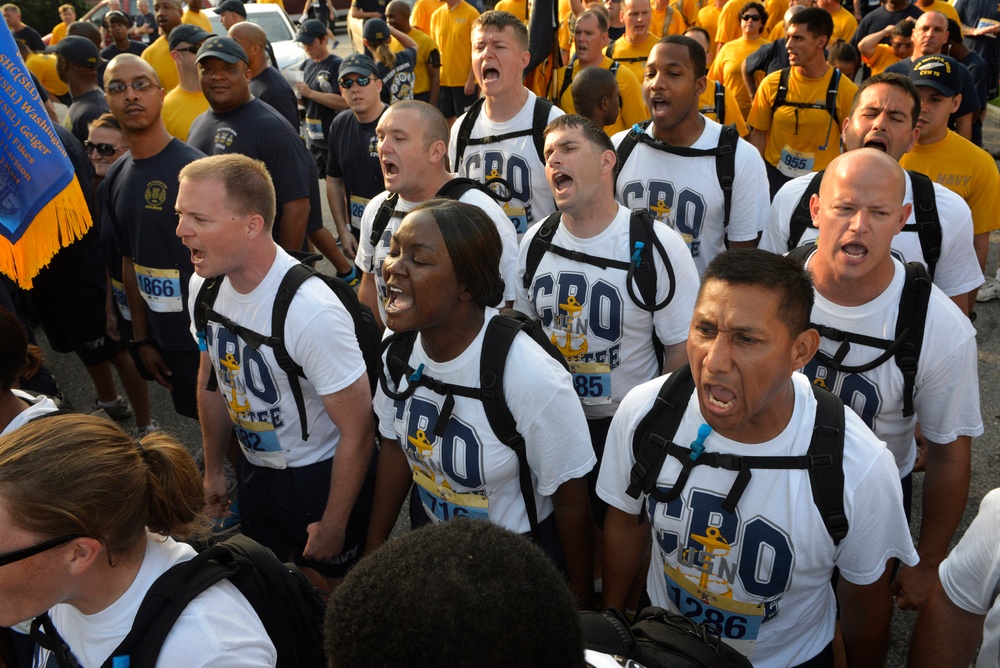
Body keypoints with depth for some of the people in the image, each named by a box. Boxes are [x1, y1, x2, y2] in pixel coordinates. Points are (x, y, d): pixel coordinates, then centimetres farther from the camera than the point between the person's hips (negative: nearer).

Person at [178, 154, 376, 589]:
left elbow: (358, 433, -24)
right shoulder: (204, 285, -9)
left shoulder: (311, 312, -32)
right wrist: (213, 470, 17)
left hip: (321, 478, -6)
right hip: (254, 469, 7)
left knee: (324, 592, 16)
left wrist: (332, 527, -14)